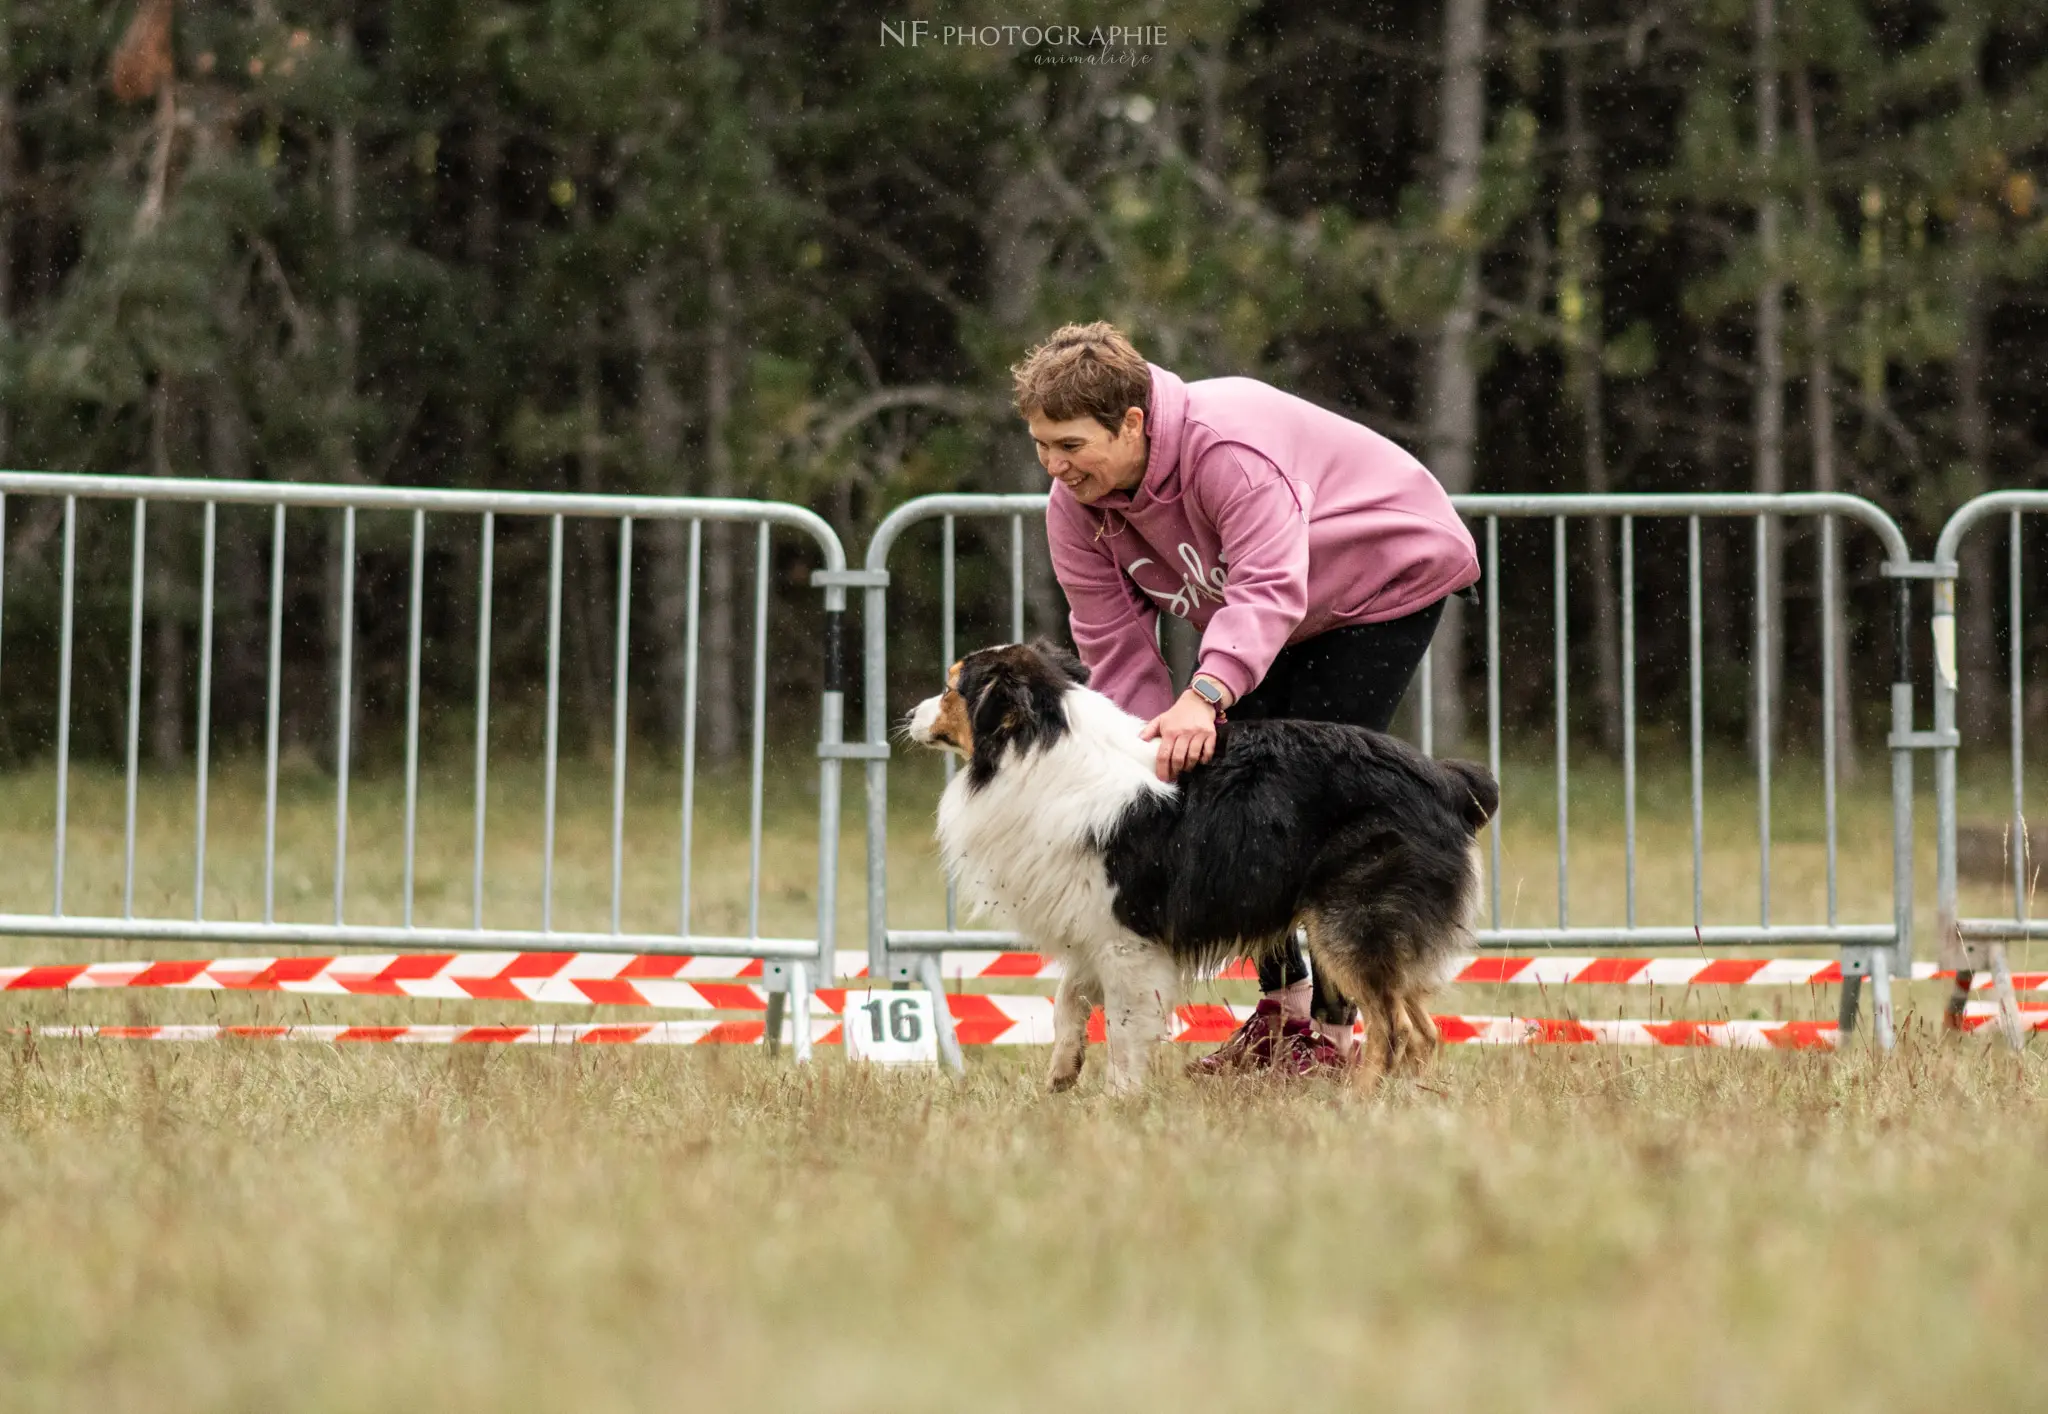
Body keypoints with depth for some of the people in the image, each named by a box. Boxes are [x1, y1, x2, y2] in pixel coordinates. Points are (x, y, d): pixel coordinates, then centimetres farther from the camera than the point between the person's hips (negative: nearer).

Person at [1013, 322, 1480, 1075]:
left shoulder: (1228, 446, -39)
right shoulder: (1073, 506, -15)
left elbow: (1268, 589, -48)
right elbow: (1116, 648, -13)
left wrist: (1205, 696, -62)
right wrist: (1151, 758, -23)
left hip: (1390, 580, -8)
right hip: (1271, 619, 8)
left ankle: (1333, 1027, -11)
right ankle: (1282, 1005, 14)